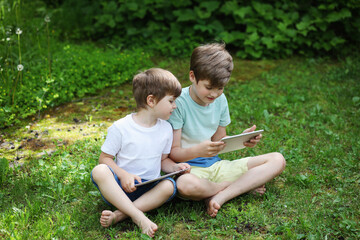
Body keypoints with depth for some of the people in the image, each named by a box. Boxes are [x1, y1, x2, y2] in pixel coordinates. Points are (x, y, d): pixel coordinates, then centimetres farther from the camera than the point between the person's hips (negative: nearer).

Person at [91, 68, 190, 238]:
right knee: (99, 172, -33)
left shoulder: (166, 129, 8)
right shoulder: (120, 128, -6)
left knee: (169, 186, -30)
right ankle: (139, 217, -41)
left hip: (148, 188, 3)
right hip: (120, 186, -3)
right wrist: (123, 175, -20)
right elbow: (105, 158, -3)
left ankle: (119, 215, -33)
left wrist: (175, 167, -5)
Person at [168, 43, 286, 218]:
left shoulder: (220, 100, 5)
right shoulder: (179, 103, -13)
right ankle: (246, 185, -13)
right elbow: (173, 153, -15)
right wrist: (199, 150, -34)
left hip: (216, 165, 6)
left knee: (277, 160, -4)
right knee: (185, 185, -43)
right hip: (189, 168, -6)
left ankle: (220, 197, -19)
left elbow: (220, 142, 11)